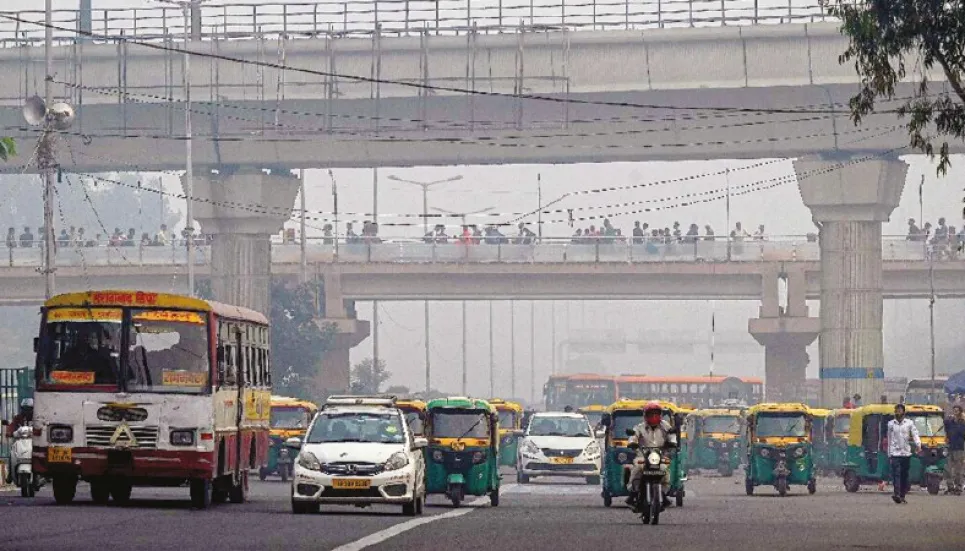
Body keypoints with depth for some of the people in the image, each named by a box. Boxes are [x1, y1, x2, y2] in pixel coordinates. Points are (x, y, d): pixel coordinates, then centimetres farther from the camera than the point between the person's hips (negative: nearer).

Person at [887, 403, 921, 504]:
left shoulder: (909, 423, 7)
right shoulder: (890, 424, 10)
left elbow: (915, 435, -2)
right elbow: (889, 440, 14)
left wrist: (918, 445, -21)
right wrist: (889, 454, 14)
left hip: (906, 453, 1)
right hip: (895, 453, -1)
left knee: (904, 476, 6)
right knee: (896, 474, -14)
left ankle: (902, 495, 14)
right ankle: (897, 494, -24)